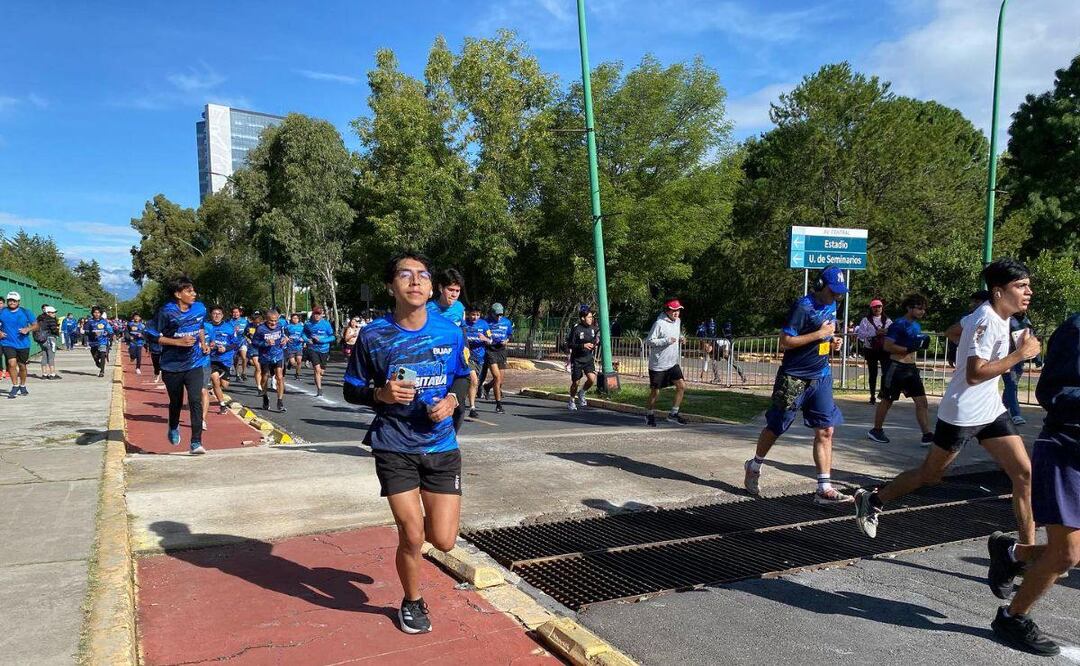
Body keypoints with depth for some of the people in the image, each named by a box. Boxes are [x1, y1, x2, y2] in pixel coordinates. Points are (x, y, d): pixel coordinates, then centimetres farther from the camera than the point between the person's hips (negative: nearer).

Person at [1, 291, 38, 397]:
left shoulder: (25, 312, 0)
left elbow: (35, 325, 4)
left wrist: (28, 329, -15)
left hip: (23, 344, 1)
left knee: (22, 366, 12)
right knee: (12, 363, -16)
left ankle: (22, 386, 31)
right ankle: (15, 386, -1)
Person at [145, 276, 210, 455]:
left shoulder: (200, 309, -1)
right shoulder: (167, 312, -14)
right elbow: (151, 334, -12)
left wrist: (203, 343, 5)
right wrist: (178, 342, -20)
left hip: (195, 364, 2)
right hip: (172, 365, -1)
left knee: (196, 401, -13)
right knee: (176, 402, 16)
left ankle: (196, 442, -12)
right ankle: (174, 429, 47)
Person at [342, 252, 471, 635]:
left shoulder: (449, 332, -3)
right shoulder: (373, 335, -8)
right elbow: (351, 390, 2)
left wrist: (452, 400, -9)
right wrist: (381, 394, -19)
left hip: (441, 445, 2)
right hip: (394, 448, -2)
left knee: (443, 541, 1)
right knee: (412, 537, -2)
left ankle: (411, 521, 40)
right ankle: (412, 603, 30)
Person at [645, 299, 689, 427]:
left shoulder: (677, 321, 8)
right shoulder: (659, 323, -16)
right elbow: (649, 341, -18)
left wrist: (680, 339, 3)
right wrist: (667, 340, -24)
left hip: (672, 363, 7)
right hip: (658, 365, -7)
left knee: (681, 386, -6)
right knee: (655, 391, 4)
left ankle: (673, 413, 7)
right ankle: (649, 414, 25)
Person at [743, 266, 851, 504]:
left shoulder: (831, 306, 9)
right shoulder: (803, 306, -16)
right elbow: (785, 341, -20)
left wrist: (832, 342, 4)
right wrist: (819, 334, -20)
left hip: (821, 377, 7)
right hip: (795, 378, -7)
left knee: (825, 431, -3)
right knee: (775, 427, 9)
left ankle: (824, 489, -1)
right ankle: (754, 467, 32)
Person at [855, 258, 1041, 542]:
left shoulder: (995, 314, 5)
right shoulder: (986, 321, -23)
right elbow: (974, 375, -29)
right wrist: (1019, 354, -25)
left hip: (991, 410, 9)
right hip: (962, 413, -9)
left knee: (1024, 472, 1)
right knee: (929, 474, 5)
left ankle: (1027, 545, 10)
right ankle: (871, 501, 23)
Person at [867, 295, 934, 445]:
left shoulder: (917, 326, 12)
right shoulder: (898, 324, -13)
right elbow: (887, 346, -19)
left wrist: (921, 344, 4)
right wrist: (909, 348, -24)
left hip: (911, 367, 7)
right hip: (896, 367, -7)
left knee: (922, 401, 0)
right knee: (887, 400, 5)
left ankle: (927, 434, 0)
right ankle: (876, 430, 19)